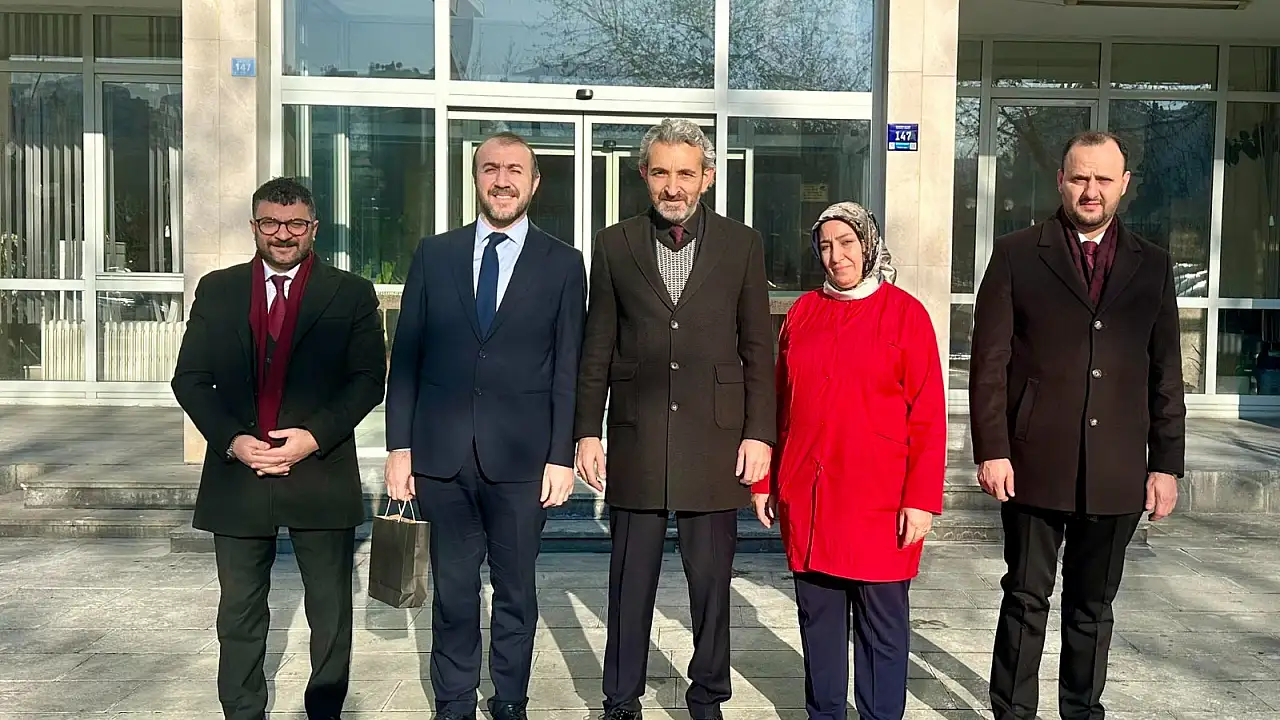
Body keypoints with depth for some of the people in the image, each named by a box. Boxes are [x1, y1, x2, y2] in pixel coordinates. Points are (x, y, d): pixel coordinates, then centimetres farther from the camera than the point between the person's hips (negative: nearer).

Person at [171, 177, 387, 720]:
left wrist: (314, 437, -15)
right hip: (237, 472, 2)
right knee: (240, 613, 11)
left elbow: (369, 380, -3)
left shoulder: (351, 294, 2)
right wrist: (232, 440, -10)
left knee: (330, 611, 8)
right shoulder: (217, 290, 9)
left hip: (322, 473, -2)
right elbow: (190, 379, 6)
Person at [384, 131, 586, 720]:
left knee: (515, 590, 11)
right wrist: (399, 446, 1)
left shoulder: (562, 263, 2)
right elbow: (406, 356, 6)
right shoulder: (434, 254, 7)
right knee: (452, 590, 11)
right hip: (442, 452, 1)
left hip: (520, 454, -1)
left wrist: (561, 456, -5)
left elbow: (568, 369, 0)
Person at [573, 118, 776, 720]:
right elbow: (597, 349, 7)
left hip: (714, 438, 0)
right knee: (630, 580, 9)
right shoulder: (614, 245, 5)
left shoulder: (741, 245, 4)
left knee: (711, 581, 9)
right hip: (635, 439, 1)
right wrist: (587, 431, 1)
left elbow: (757, 349, 5)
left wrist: (758, 434, -1)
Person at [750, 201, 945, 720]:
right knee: (817, 615, 12)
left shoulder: (905, 313, -2)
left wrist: (921, 499, -10)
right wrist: (764, 482, 10)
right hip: (807, 496, 4)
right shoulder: (803, 312, 9)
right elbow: (780, 402, 12)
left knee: (882, 622, 5)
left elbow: (928, 415, -5)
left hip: (878, 500, -3)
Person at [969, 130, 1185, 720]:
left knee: (1093, 604, 13)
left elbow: (1166, 374, 9)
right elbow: (989, 362, -3)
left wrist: (1166, 464, 4)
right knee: (1026, 599, 7)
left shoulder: (1152, 265, 10)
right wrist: (992, 450, -9)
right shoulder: (1016, 255, 1)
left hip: (1117, 472, 3)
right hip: (1035, 465, -2)